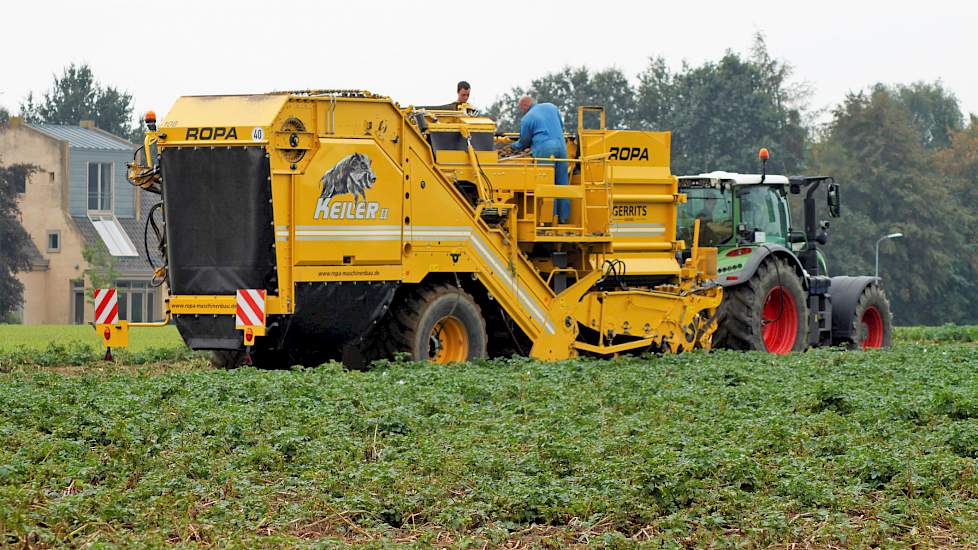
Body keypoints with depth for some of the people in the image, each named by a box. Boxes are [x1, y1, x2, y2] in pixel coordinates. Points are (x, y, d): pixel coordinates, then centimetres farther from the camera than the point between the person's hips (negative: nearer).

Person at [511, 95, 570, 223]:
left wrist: (512, 147, 31)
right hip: (561, 146, 5)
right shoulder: (551, 107, 16)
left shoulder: (527, 119, 2)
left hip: (544, 150, -5)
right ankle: (563, 217, 10)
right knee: (562, 183, 8)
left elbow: (524, 143, 11)